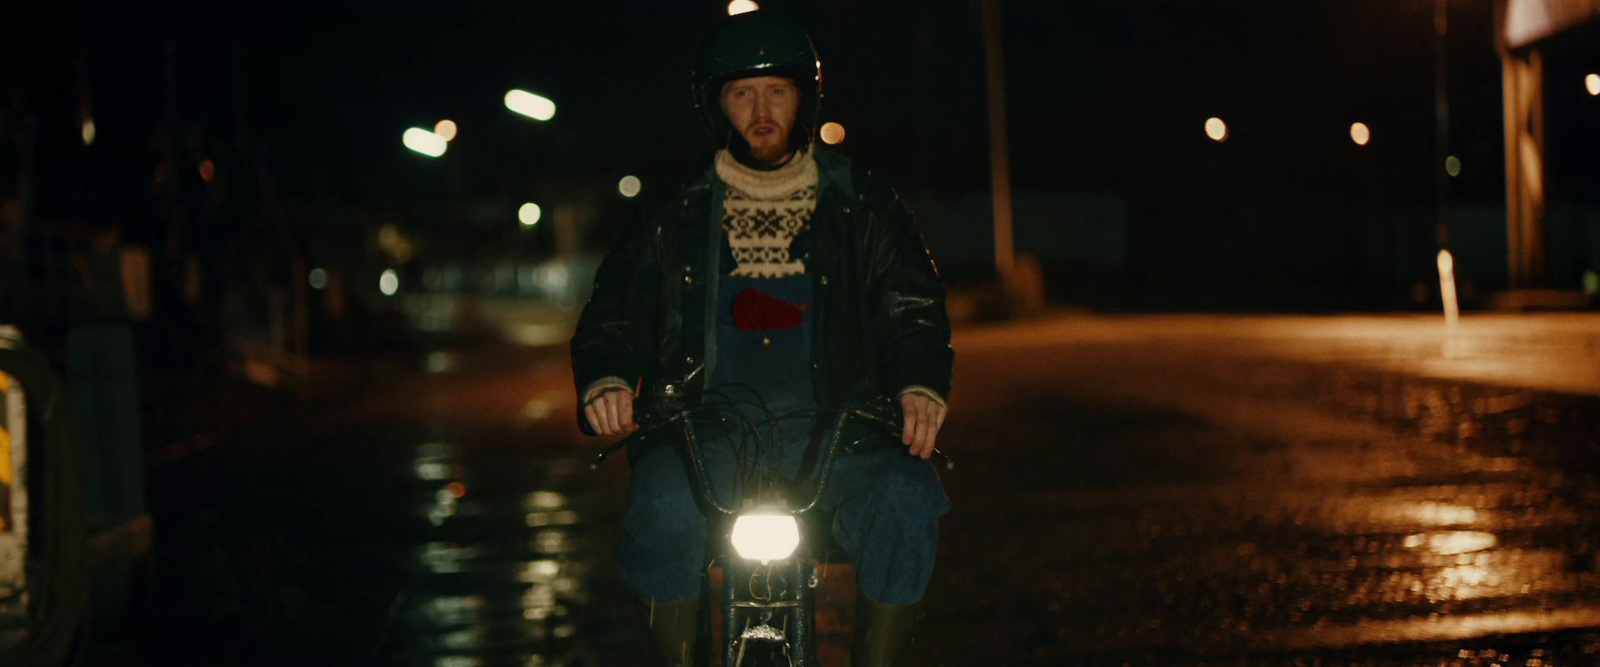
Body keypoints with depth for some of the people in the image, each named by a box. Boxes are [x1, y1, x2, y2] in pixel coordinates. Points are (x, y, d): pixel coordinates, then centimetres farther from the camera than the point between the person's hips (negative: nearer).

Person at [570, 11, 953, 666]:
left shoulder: (863, 210, 14)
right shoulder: (673, 219, 15)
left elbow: (911, 305, 8)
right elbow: (612, 312, 12)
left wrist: (920, 383, -14)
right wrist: (605, 378, -12)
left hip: (831, 434, 0)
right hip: (706, 434, 0)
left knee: (907, 497, -29)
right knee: (664, 506, -33)